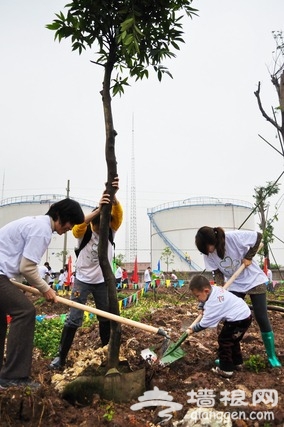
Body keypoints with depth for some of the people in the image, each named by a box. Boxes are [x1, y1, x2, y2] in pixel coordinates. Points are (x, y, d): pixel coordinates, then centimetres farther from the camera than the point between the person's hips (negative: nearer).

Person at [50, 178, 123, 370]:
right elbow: (78, 226, -41)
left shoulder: (111, 232, -11)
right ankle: (61, 356, 9)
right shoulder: (85, 233, -17)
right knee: (74, 319, -5)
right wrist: (98, 209, -56)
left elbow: (118, 215, -30)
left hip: (102, 282, 3)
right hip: (83, 280, -3)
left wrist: (114, 197, -50)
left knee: (105, 317, 13)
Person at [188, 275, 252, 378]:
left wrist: (192, 329, -3)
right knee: (232, 340, 23)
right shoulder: (215, 288, -1)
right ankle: (237, 363, 36)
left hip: (239, 319, -10)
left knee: (224, 341, 0)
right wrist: (203, 308, 5)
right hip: (245, 314, 10)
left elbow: (205, 323, -17)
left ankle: (226, 369, 8)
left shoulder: (212, 304, -26)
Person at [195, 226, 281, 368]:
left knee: (262, 319, 1)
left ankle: (272, 356, 18)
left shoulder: (234, 236, -30)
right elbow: (217, 271, -7)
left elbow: (258, 236, -17)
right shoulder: (209, 254, -15)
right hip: (234, 285, 4)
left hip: (254, 280, -4)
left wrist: (249, 257, -19)